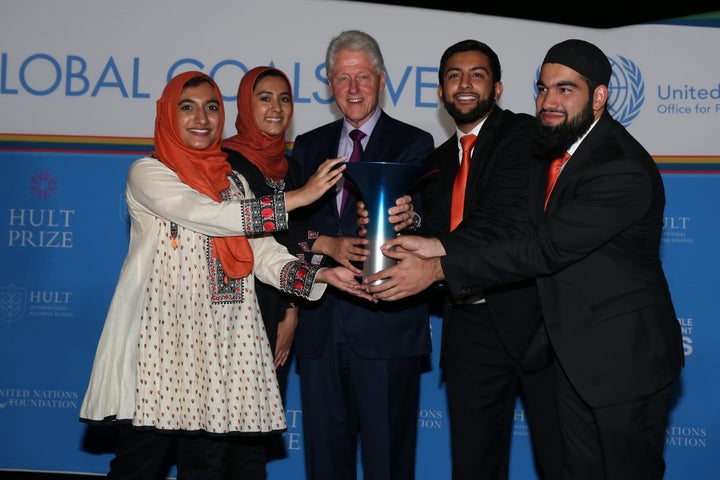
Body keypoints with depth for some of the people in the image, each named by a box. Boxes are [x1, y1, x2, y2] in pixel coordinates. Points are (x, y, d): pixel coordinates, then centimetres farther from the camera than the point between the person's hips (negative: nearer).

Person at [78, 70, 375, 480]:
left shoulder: (234, 181, 17)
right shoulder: (148, 173, 0)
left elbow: (263, 252, 7)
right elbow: (209, 216, -16)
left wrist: (320, 275, -11)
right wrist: (298, 198, -16)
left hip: (220, 340, 5)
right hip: (161, 334, -5)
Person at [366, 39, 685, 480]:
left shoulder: (624, 169, -23)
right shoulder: (555, 152, 7)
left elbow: (546, 249, -28)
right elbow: (526, 234, 1)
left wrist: (438, 269, -27)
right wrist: (436, 246, -13)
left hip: (627, 359, -8)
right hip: (576, 356, 8)